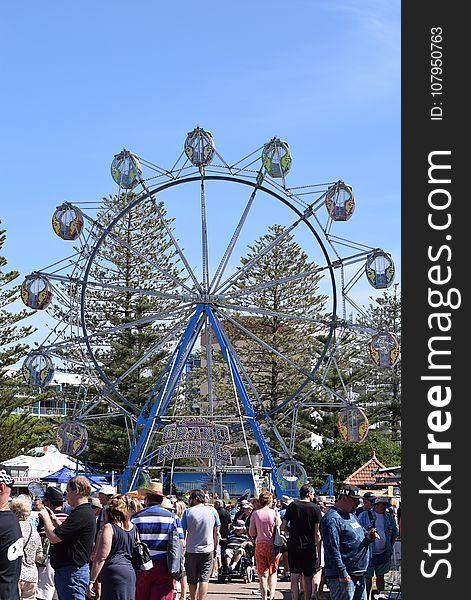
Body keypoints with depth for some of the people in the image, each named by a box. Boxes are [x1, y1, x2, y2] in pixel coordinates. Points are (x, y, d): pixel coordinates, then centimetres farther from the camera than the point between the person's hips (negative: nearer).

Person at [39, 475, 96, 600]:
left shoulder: (81, 514, -21)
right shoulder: (86, 512, 15)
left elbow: (53, 537, -22)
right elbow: (65, 534, 25)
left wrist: (45, 517, -6)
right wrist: (54, 519, 17)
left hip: (72, 573, -11)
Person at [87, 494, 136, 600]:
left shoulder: (109, 527, -7)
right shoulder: (132, 528, 12)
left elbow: (101, 558, -11)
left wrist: (92, 581, -9)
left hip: (113, 572, -7)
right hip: (130, 572, 7)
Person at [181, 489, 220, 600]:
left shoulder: (188, 512, -4)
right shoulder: (212, 511, 3)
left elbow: (183, 533, -4)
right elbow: (216, 534, 6)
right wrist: (215, 549, 16)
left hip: (191, 551, -1)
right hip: (208, 550, 1)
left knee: (192, 581, 10)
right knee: (204, 579, -2)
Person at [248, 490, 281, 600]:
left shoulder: (255, 514, -4)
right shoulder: (275, 513, -7)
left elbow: (251, 533, 0)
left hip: (260, 545, 1)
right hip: (273, 545, -1)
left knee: (262, 573, 7)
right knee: (273, 572, 12)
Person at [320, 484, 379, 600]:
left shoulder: (352, 515, 17)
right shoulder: (331, 519, -14)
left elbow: (359, 536, 28)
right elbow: (332, 549, -21)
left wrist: (368, 536, 3)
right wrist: (342, 573, -24)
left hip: (359, 575, 10)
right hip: (342, 577, -10)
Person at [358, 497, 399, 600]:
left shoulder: (389, 517, 8)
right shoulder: (364, 515, -6)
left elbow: (394, 534, 18)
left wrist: (390, 547, 12)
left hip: (383, 553, 4)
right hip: (368, 553, -4)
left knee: (380, 576, 14)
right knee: (368, 577, 4)